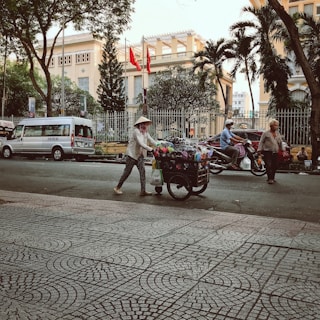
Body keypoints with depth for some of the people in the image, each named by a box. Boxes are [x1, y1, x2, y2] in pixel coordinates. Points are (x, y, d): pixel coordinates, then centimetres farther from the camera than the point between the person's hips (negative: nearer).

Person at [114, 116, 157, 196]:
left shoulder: (145, 132, 7)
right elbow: (141, 143, -29)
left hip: (140, 155, 7)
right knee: (127, 172, 1)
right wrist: (151, 149, -36)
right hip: (132, 154, -7)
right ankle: (117, 187, 16)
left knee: (142, 171, -6)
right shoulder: (136, 131, -18)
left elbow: (151, 141, 0)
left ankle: (143, 191, -6)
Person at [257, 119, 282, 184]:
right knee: (269, 165, -14)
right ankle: (270, 179, -12)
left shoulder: (278, 133, 17)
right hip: (267, 152, -5)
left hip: (275, 152, 5)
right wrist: (259, 150, -11)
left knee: (275, 166, 5)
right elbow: (261, 142, -2)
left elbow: (281, 142, 21)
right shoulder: (266, 133, 1)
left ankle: (272, 178, 20)